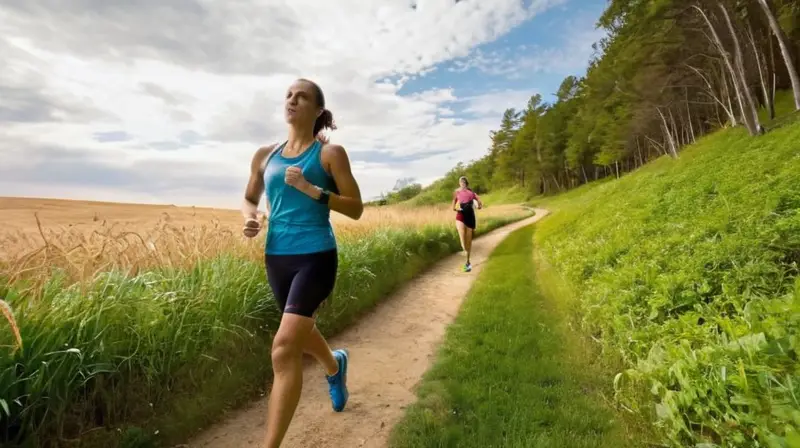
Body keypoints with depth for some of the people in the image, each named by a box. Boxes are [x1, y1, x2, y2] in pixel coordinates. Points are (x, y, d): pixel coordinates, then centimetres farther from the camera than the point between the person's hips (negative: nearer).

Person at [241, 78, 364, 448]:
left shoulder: (330, 153, -3)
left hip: (316, 256, -5)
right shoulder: (265, 155, 10)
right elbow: (249, 198, 22)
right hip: (277, 257, 6)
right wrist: (249, 218, -1)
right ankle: (335, 367, 57)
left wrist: (311, 189, -17)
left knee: (284, 348, -14)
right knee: (301, 333, 23)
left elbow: (356, 209, -6)